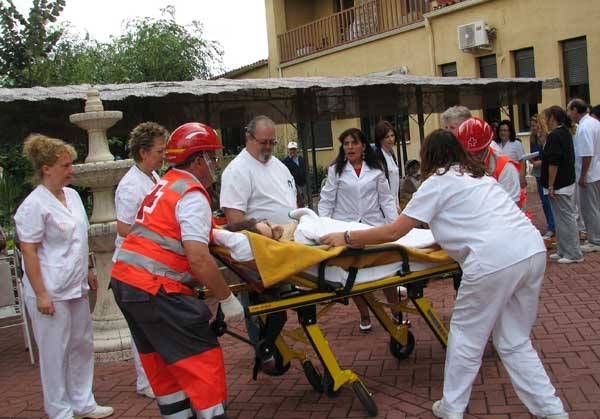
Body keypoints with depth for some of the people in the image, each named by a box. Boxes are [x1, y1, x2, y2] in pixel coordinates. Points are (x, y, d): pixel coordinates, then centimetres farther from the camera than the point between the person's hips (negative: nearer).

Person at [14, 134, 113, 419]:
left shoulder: (72, 195, 8)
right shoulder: (34, 205, -16)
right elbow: (29, 252, -17)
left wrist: (87, 270, 20)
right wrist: (41, 294, -19)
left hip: (75, 288, 8)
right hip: (50, 293, -8)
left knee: (82, 345, 16)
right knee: (55, 352, 4)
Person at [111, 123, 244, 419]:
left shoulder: (163, 185, 16)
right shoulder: (193, 195, -11)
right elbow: (198, 258, -21)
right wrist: (227, 298, -14)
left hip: (123, 281, 10)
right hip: (155, 289, -10)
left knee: (161, 361, 17)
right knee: (202, 358, -4)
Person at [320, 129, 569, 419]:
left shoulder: (437, 182, 5)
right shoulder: (478, 175, 26)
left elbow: (393, 232, 4)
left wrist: (346, 238, 13)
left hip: (495, 261, -7)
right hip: (534, 250, 7)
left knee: (466, 336, 11)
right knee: (515, 342, 18)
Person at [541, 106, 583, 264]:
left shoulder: (554, 135, -18)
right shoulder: (566, 133, 12)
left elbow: (553, 163, -22)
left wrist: (550, 186, -18)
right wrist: (540, 161, 26)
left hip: (559, 185, -10)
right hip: (568, 182, 10)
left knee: (565, 218, -4)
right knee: (563, 218, 14)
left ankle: (573, 254, 2)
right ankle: (563, 251, 21)